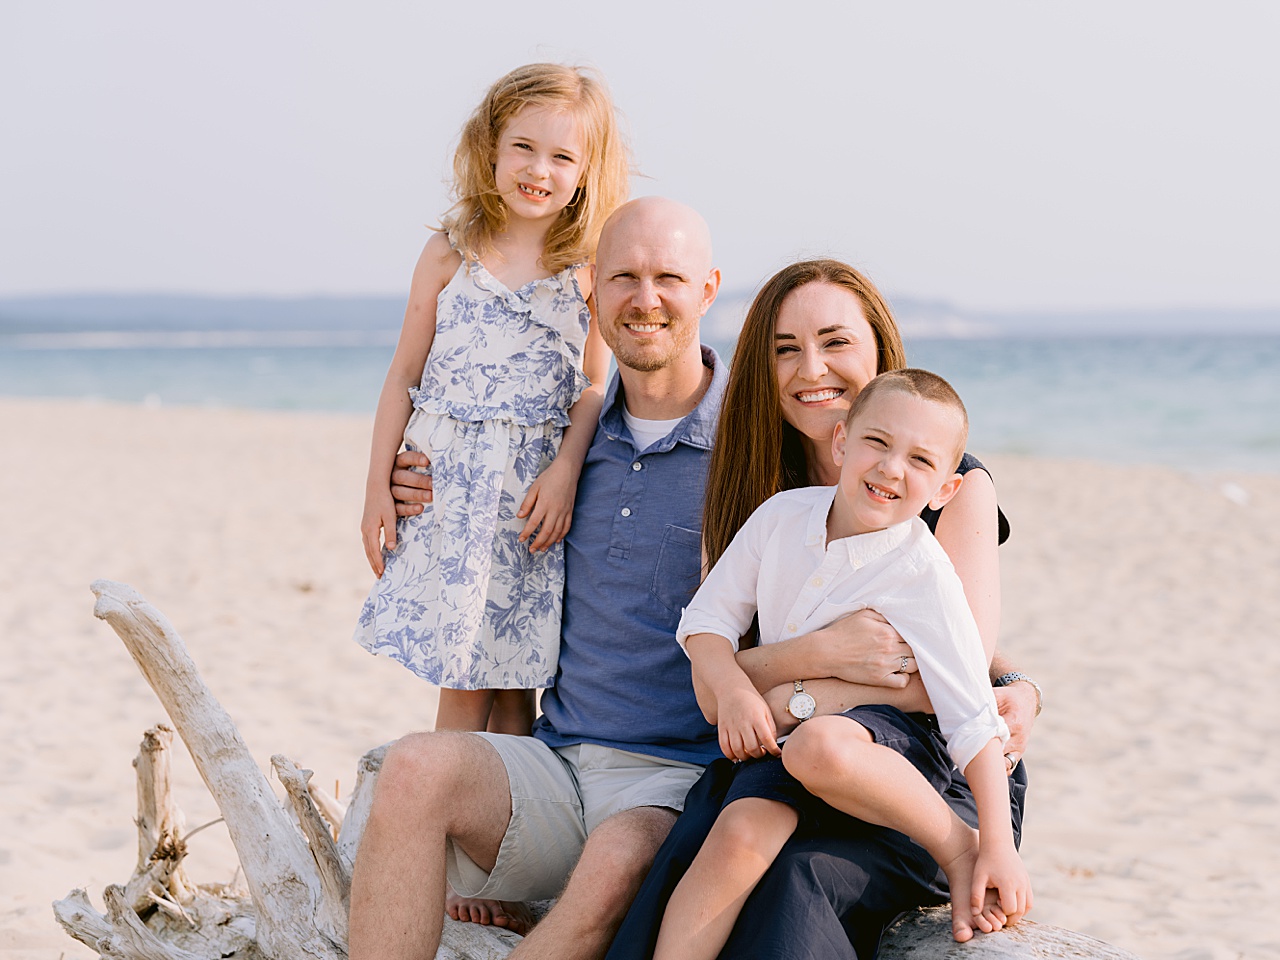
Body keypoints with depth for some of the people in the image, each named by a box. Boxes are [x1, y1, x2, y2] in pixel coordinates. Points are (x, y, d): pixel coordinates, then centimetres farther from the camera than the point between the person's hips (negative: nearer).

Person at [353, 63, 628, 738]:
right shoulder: (450, 254, 3)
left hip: (537, 489, 0)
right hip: (448, 483, 0)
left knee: (516, 682, 4)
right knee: (460, 683, 0)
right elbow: (405, 375, 7)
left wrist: (566, 470, -13)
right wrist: (378, 486, 4)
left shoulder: (590, 268, 1)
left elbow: (594, 386, 3)